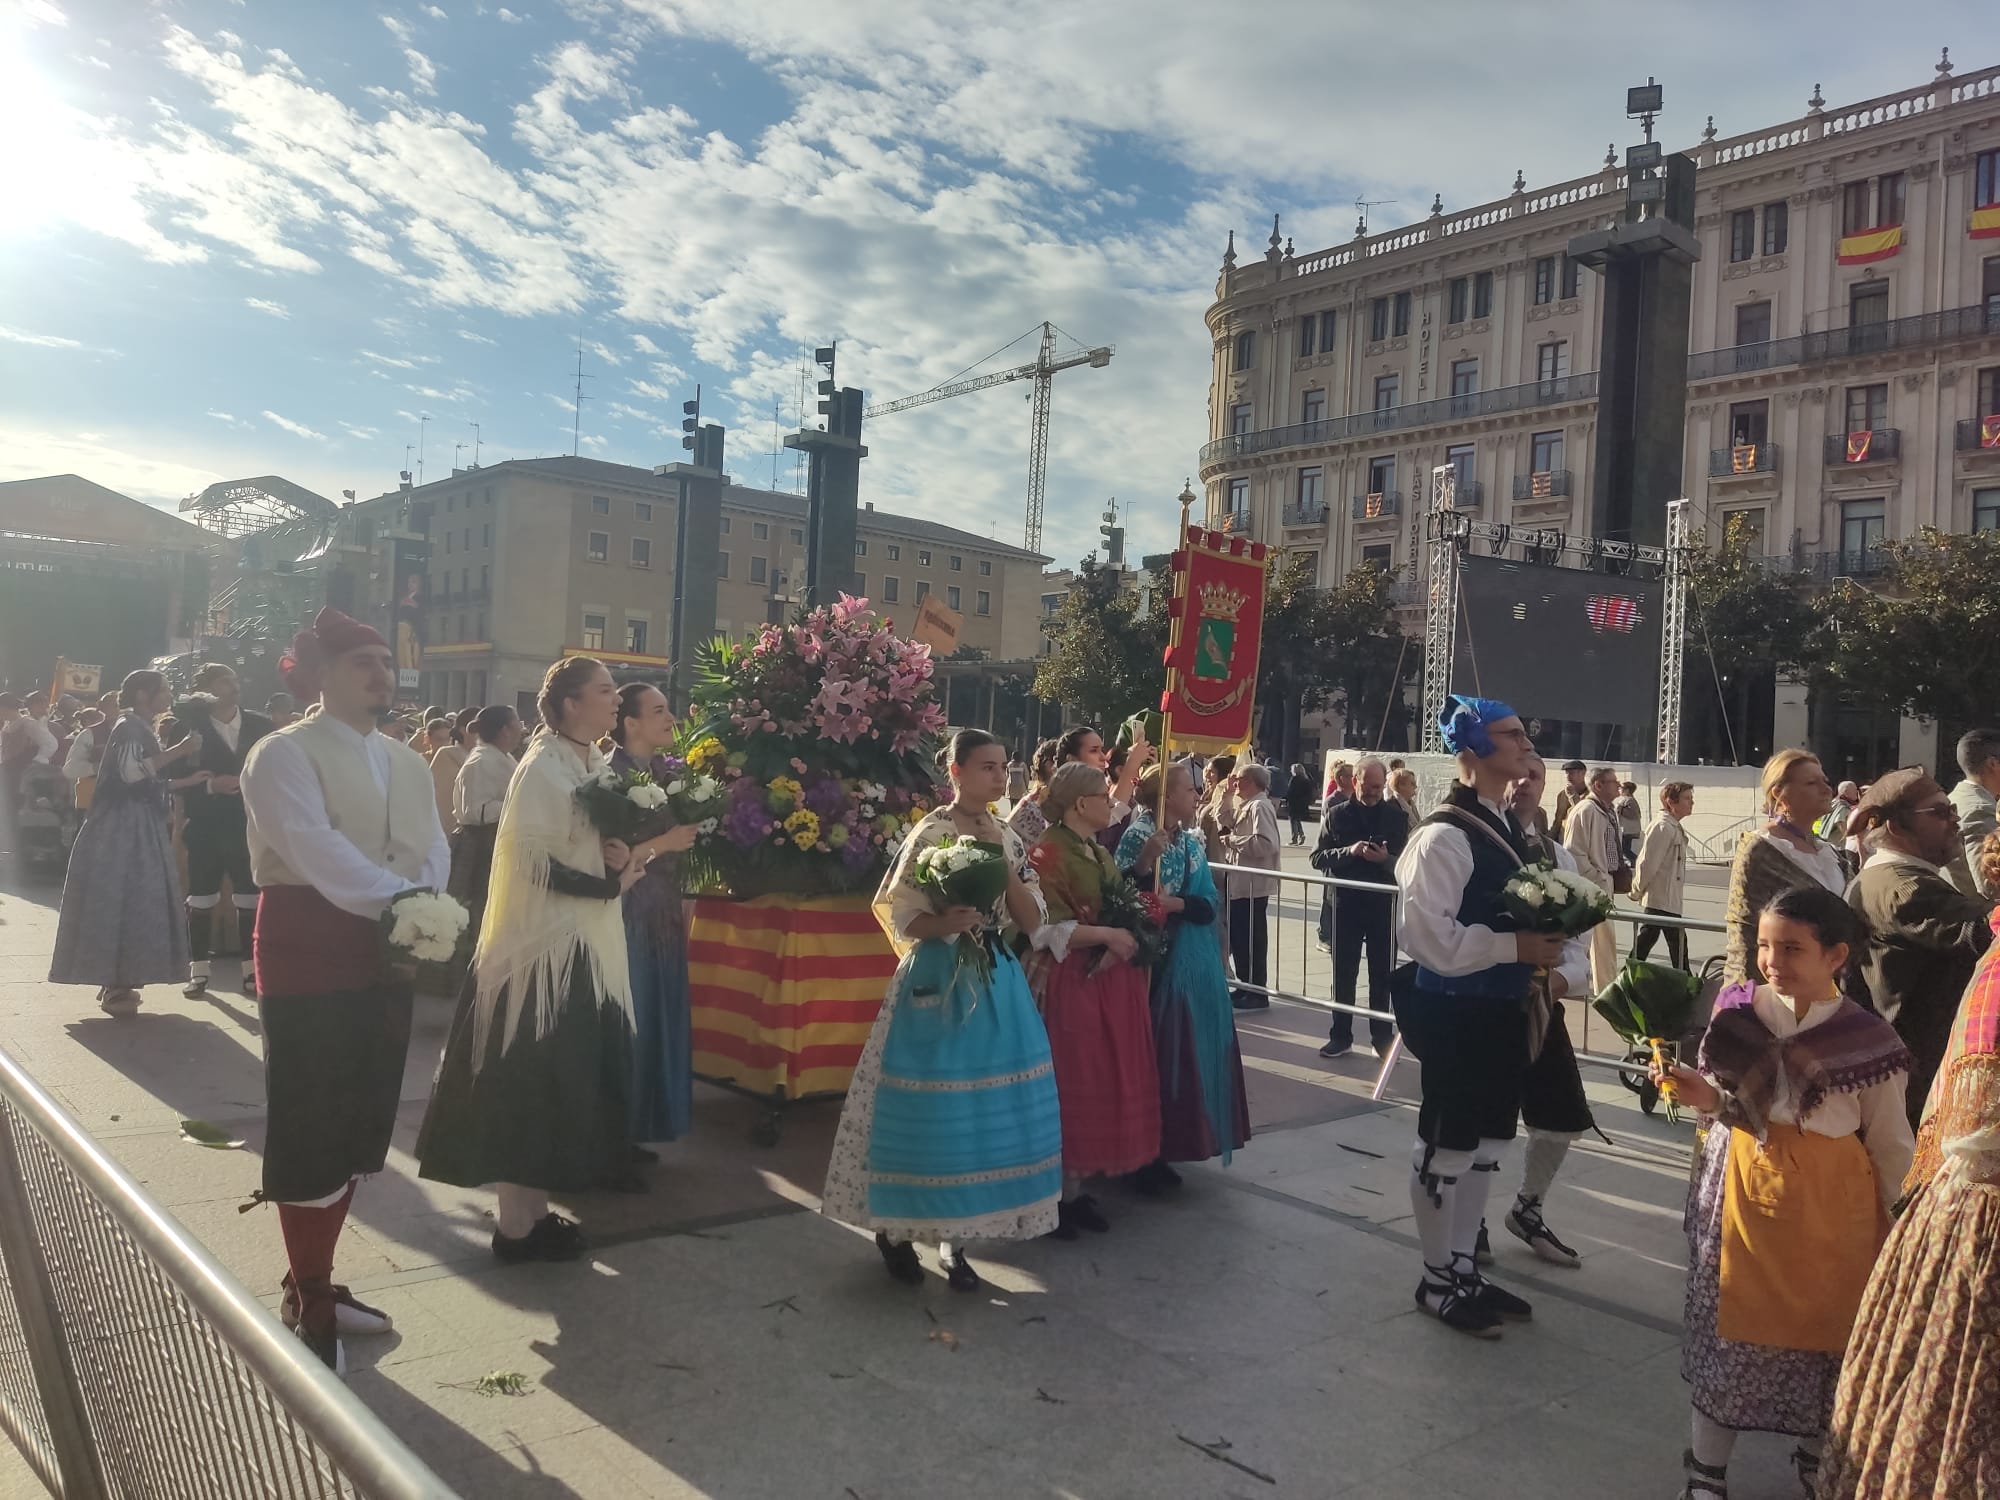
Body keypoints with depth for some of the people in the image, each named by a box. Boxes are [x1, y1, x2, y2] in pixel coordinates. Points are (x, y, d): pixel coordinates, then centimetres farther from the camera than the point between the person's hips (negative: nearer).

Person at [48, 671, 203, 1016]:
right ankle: (116, 988, -7)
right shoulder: (130, 726, -12)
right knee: (121, 902, -9)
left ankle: (116, 982, 16)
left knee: (130, 903, 11)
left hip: (138, 827, 10)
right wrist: (179, 751, -29)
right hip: (124, 827, -10)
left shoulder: (142, 729, 18)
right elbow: (131, 771, -29)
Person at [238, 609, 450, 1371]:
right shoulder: (284, 753, -9)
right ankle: (309, 1305, 14)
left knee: (357, 1125, 13)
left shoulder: (405, 763, 12)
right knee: (310, 1127, 0)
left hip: (386, 951, 7)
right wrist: (399, 903, -30)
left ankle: (313, 1283, 29)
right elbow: (314, 847, -23)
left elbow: (432, 849, 3)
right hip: (308, 950, -7)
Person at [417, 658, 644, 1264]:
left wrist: (619, 859, -3)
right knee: (532, 1080, -1)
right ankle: (516, 1223, 9)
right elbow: (536, 863, -20)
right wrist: (612, 885, -13)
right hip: (545, 946, -9)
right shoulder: (543, 769, -15)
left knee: (561, 1080, 13)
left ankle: (533, 1206, 24)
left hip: (589, 944, 9)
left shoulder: (596, 764, 11)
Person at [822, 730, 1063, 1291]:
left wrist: (1001, 861, -9)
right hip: (940, 983, -6)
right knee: (931, 1109, 0)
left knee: (986, 1108, 7)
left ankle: (952, 1235, 20)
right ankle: (894, 1226, 19)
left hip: (997, 983, 6)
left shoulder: (1009, 839, 8)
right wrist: (945, 923, -30)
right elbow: (902, 920, -11)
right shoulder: (931, 834, -9)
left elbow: (1033, 922, 2)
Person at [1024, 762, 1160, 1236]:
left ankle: (1076, 1186, 21)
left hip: (1109, 981, 9)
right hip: (1067, 983, -8)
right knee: (1068, 1087, -1)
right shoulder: (1048, 851, -13)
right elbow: (1046, 927, -19)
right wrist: (1108, 935, -19)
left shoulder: (1099, 852, 15)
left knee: (1103, 1084, 10)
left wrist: (1130, 937, 1)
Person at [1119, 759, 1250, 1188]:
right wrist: (1145, 861, -32)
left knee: (1187, 1053, 10)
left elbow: (1210, 905, 1)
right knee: (1155, 1055, -3)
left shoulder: (1190, 842, 10)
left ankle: (1166, 1149, 22)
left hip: (1194, 967, 7)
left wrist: (1175, 903, -17)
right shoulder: (1137, 835, -10)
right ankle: (1145, 1157, 8)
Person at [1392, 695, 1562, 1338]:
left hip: (1504, 1011, 9)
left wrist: (1540, 966, 6)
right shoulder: (1445, 836, -20)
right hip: (1457, 1014, -9)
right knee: (1447, 1147, 6)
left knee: (1486, 1144, 18)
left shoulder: (1505, 829, 10)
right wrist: (1519, 948, -21)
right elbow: (1431, 938, -25)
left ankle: (1464, 1266, 33)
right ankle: (1438, 1279, 22)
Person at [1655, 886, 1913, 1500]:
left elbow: (1890, 1146, -1)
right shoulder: (1737, 1010, -7)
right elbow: (1728, 1105, 3)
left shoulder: (1867, 1038, -11)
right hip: (1743, 1191, 1)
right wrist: (1703, 1095, -18)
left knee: (1821, 1330, 15)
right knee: (1729, 1326, 8)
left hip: (1830, 1206, -1)